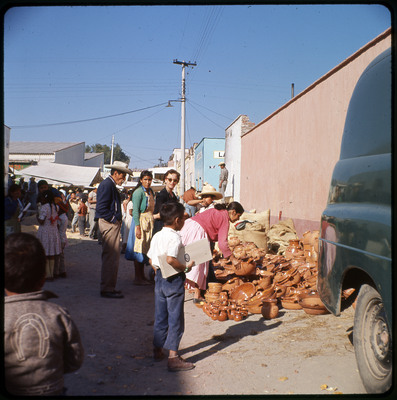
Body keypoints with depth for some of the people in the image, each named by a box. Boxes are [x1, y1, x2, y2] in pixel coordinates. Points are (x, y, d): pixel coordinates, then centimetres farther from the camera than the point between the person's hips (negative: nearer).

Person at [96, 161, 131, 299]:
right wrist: (114, 220, -14)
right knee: (111, 257, -8)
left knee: (111, 257, 14)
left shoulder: (110, 185, 20)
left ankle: (108, 287, 22)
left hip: (112, 224, 11)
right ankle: (107, 289, -3)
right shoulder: (107, 185, -12)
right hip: (109, 225, -11)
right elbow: (101, 208, -20)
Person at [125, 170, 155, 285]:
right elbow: (135, 211, -16)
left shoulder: (150, 191, 13)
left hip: (149, 222, 8)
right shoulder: (138, 192, -12)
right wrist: (137, 227, -21)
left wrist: (152, 221, 11)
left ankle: (142, 276, 19)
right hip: (141, 221, -8)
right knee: (139, 249, -5)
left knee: (145, 249, 12)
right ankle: (137, 278, 1)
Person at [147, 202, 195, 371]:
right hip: (174, 280, -8)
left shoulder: (156, 236, 7)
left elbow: (151, 259, 11)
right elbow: (170, 259, -30)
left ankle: (157, 350, 29)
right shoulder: (175, 237, -18)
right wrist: (185, 267, -17)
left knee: (160, 317, 17)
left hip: (159, 278, 8)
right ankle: (173, 357, 1)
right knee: (175, 319, -1)